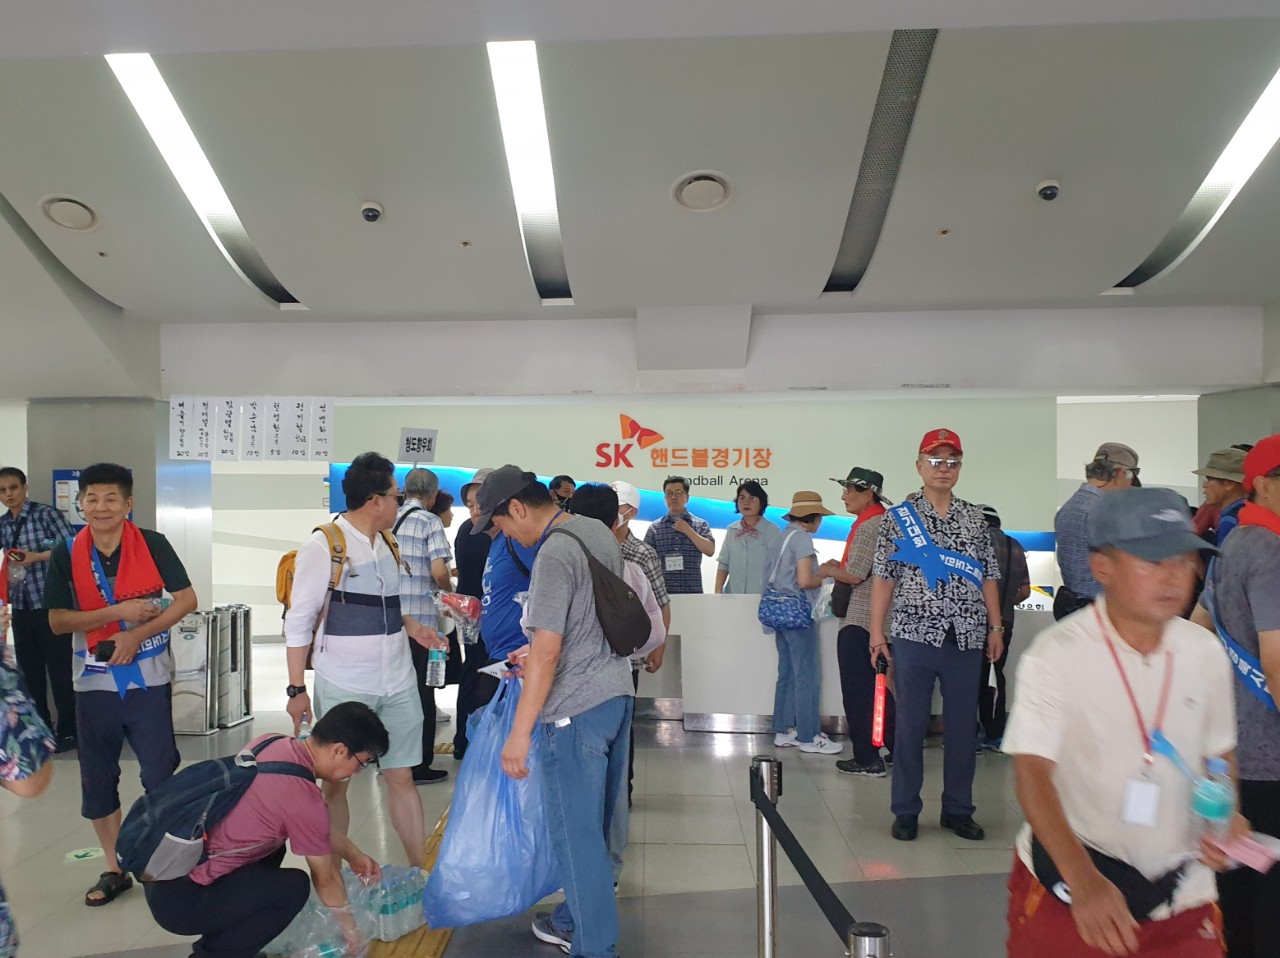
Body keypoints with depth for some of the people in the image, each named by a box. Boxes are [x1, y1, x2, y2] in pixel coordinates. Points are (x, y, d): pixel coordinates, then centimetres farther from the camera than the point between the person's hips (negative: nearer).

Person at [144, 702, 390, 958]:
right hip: (179, 899, -9)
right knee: (293, 888, -13)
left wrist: (353, 854, 21)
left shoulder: (270, 743, 1)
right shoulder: (305, 801, -22)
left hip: (162, 866, 9)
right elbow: (325, 879, -5)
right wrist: (349, 929, 11)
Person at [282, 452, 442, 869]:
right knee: (335, 783, 9)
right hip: (343, 688, -5)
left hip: (397, 682, 6)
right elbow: (299, 622, -9)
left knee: (402, 777, 10)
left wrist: (411, 625, 2)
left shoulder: (386, 544, 9)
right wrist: (297, 689, -11)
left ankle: (422, 871, 20)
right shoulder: (323, 546, -11)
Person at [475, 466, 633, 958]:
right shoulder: (598, 531, 7)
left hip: (577, 709, -9)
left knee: (576, 832, 4)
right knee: (595, 824, 20)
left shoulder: (554, 553, -20)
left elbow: (547, 651, -24)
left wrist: (519, 733, -20)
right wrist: (540, 651, 22)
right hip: (618, 694, 9)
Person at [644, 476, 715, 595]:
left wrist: (687, 530, -6)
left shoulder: (700, 524, 8)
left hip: (692, 591, 0)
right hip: (661, 592, 0)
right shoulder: (654, 528, 8)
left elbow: (710, 550, -4)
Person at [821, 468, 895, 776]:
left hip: (858, 621, -10)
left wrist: (829, 570, -1)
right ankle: (897, 751, 24)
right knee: (876, 688, 17)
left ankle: (867, 759, 6)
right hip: (877, 620, 10)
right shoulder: (885, 521, 14)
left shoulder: (867, 526, -16)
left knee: (857, 691, -1)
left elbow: (854, 575, -19)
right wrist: (840, 567, 11)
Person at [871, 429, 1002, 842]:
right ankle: (906, 811, 16)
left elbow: (988, 578, 12)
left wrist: (995, 627, 6)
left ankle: (958, 809, 24)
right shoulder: (898, 517, 1)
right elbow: (883, 579, -1)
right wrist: (877, 633, -6)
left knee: (962, 726, 10)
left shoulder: (975, 519, 10)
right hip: (915, 635, -3)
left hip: (966, 638, 3)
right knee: (911, 725, 4)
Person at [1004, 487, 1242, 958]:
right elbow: (1032, 773, -23)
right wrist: (1085, 881, -32)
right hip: (1065, 882, -3)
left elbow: (1219, 753, 12)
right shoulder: (1054, 655, -19)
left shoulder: (1206, 654, -3)